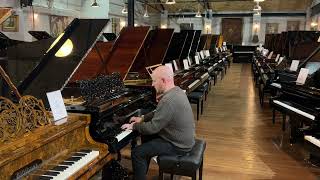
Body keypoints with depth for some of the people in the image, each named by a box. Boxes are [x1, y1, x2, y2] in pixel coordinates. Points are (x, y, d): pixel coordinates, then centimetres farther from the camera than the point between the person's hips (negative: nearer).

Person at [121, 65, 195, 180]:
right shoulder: (176, 91, 2)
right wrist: (142, 119, 10)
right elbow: (159, 114, 16)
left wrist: (134, 126, -10)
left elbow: (153, 128, -25)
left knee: (137, 153, -9)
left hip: (178, 146, -10)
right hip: (183, 138, 10)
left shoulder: (169, 100, -30)